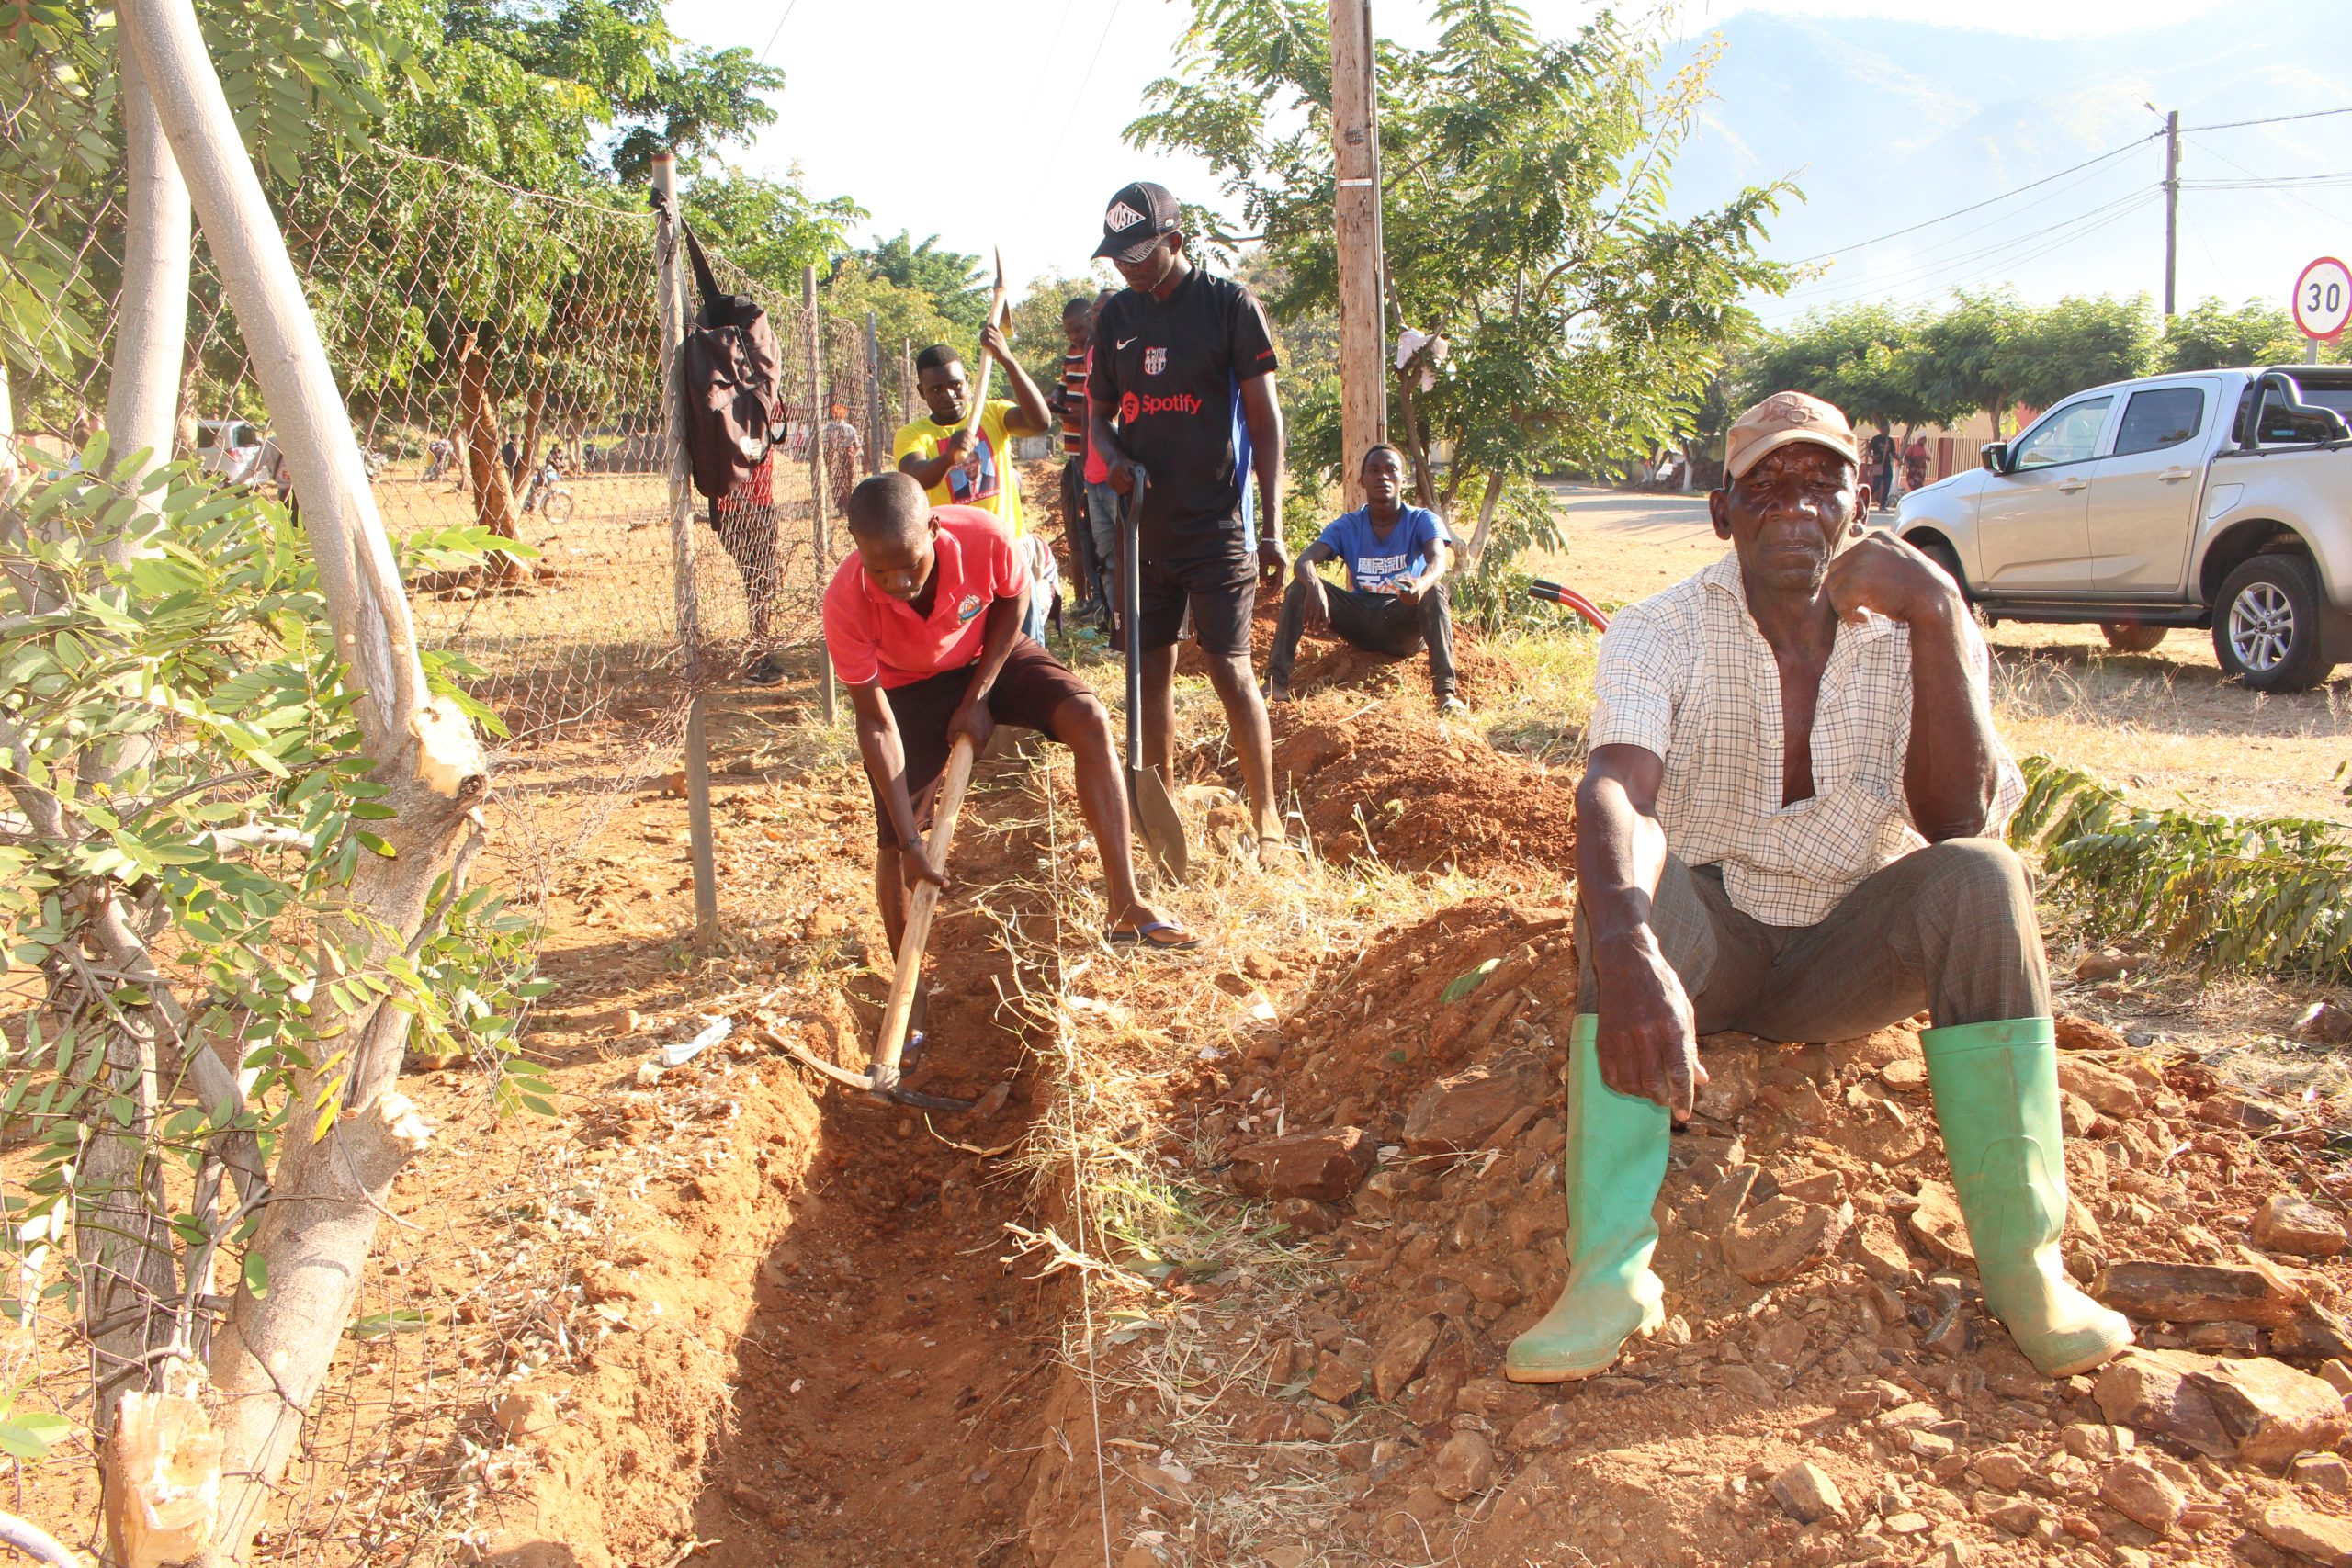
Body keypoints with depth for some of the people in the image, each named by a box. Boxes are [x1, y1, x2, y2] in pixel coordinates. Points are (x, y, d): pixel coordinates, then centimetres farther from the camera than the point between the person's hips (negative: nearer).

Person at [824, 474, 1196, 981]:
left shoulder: (984, 537, -35)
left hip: (988, 656, 1)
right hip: (908, 686, -1)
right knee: (894, 840, -9)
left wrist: (977, 700, -12)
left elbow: (1013, 602, -9)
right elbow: (876, 724, -27)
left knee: (1089, 720, -23)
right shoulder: (846, 603, -35)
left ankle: (1124, 908, -20)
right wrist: (912, 845, -28)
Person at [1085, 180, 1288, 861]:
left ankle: (1266, 817, 1)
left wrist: (1272, 530, -11)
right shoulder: (1116, 316, 9)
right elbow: (1098, 410, 18)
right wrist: (1112, 457, -7)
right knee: (1154, 664, 9)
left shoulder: (1229, 305, -6)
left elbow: (1265, 417, -6)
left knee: (1229, 668, -8)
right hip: (1146, 523, 5)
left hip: (1216, 524, -5)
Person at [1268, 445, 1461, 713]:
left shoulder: (1422, 521, -5)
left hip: (1405, 624, -2)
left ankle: (1446, 691, -43)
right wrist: (1315, 586, -41)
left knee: (1434, 590, -33)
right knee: (1303, 584, -18)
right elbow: (1303, 561, -15)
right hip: (1360, 621, 3)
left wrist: (1421, 585, -52)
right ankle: (1277, 679, -27)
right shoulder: (1347, 525, 1)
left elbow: (1438, 562, -26)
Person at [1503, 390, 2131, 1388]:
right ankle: (1608, 1269, -39)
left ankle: (2024, 1260, -23)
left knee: (1978, 879, -28)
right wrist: (1628, 953, -53)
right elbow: (1616, 793, -33)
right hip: (1705, 947, -1)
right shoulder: (1661, 632, -12)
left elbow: (1960, 819, -20)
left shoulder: (1918, 632, -5)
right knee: (1625, 886, -33)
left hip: (1847, 962, 2)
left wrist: (1937, 614, -28)